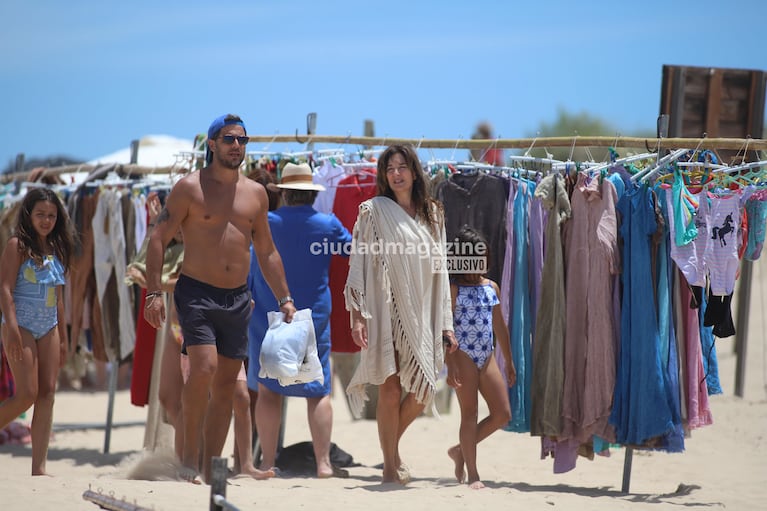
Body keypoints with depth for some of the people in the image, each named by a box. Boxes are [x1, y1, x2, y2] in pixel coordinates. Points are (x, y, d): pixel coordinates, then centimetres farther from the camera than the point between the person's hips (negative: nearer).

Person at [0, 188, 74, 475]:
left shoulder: (55, 249, 14)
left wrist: (63, 336, 18)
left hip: (48, 328, 6)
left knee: (47, 394, -1)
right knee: (27, 395, -13)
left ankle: (39, 468, -3)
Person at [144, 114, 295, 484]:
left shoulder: (255, 193, 12)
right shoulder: (190, 187, -3)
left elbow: (267, 252, 20)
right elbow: (158, 239, -5)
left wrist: (284, 299, 15)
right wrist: (154, 293, -14)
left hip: (238, 298, 5)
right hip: (197, 292, -5)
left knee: (226, 383, 5)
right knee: (204, 368, -21)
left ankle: (211, 467, 11)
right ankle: (190, 455, -8)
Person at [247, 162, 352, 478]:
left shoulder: (263, 224, -3)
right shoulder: (328, 225, -3)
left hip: (267, 319, 0)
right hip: (313, 320, 0)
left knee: (268, 390, 6)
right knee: (318, 390, 2)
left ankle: (267, 462, 6)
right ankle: (323, 463, -3)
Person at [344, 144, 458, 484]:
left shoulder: (432, 214, 14)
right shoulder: (374, 211, 1)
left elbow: (440, 271, 15)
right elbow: (358, 264, -3)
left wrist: (446, 323, 10)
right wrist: (357, 315, -13)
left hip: (422, 315, 4)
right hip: (386, 312, -4)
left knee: (422, 392, 0)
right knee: (391, 389, -7)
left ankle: (391, 446, 26)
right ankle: (390, 466, 2)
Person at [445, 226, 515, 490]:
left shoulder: (491, 287, 12)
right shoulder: (454, 288, -6)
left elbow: (499, 326, 18)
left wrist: (509, 361, 19)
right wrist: (450, 364, -18)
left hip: (487, 356, 6)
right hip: (463, 356, -6)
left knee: (502, 413, 3)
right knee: (470, 413, -4)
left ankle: (461, 450, 17)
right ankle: (472, 474, 1)